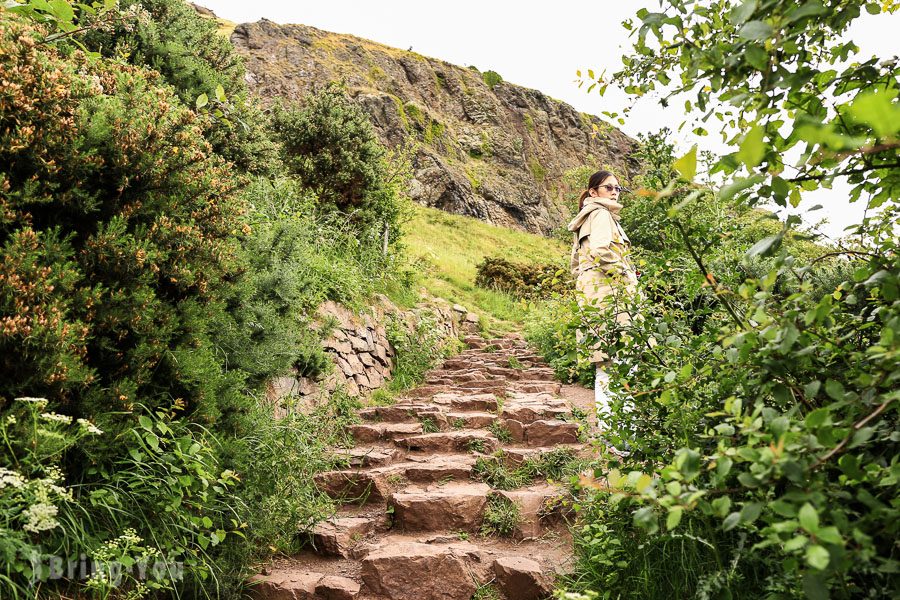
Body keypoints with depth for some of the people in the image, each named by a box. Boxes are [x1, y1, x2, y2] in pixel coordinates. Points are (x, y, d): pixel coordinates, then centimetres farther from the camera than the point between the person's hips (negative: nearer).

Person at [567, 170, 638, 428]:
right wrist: (626, 275, -10)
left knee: (605, 363, 8)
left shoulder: (585, 221, 28)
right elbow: (601, 250, -20)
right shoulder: (601, 214, -2)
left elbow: (575, 266, 30)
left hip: (590, 295, 10)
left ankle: (606, 425, 11)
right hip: (609, 291, -10)